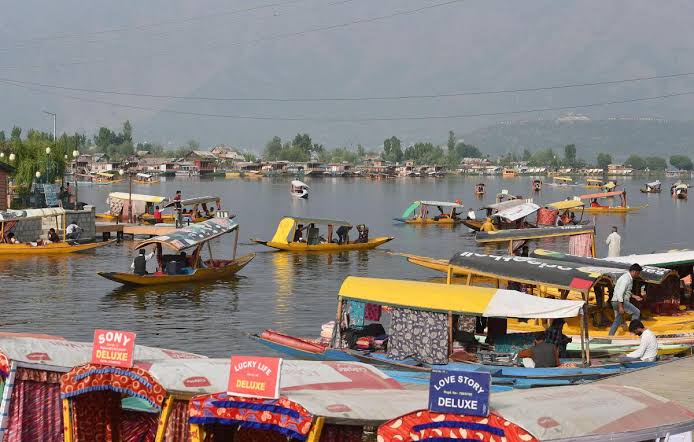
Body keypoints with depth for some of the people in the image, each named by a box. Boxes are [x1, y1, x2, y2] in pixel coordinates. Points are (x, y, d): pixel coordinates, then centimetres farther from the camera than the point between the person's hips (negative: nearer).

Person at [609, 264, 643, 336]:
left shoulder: (629, 278, 15)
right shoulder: (626, 279, -18)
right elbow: (619, 293, -24)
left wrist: (634, 296, 21)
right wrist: (621, 307, -26)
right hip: (619, 301, -10)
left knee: (617, 321, 12)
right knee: (636, 312, -6)